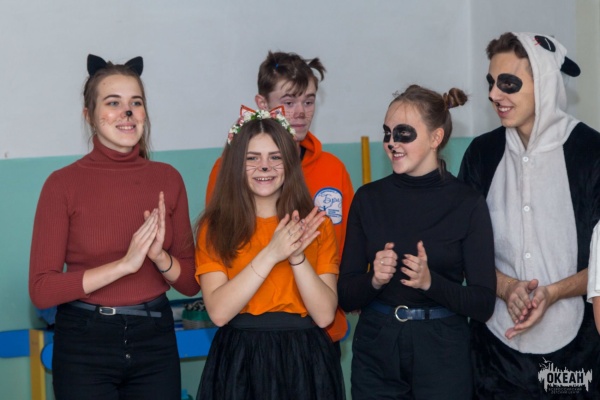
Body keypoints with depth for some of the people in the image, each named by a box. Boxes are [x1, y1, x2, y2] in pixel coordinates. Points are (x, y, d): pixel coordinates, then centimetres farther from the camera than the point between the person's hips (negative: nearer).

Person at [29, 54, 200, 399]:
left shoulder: (168, 179, 1)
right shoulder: (63, 184, -8)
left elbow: (191, 282, 5)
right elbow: (41, 290, -12)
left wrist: (160, 257, -16)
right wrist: (124, 263, -20)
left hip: (155, 341, 3)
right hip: (85, 345, -3)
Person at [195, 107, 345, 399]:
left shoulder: (316, 225, 4)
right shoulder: (215, 226, -1)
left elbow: (324, 315, -5)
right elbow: (218, 312, -13)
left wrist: (298, 257, -18)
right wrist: (270, 254, -20)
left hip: (304, 360, 1)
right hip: (239, 361, -1)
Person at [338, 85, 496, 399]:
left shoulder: (468, 204, -6)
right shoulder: (368, 198, 0)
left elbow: (483, 303, -7)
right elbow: (346, 296, 2)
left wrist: (430, 281, -22)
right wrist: (374, 280, -18)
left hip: (442, 353, -2)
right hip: (374, 351, 2)